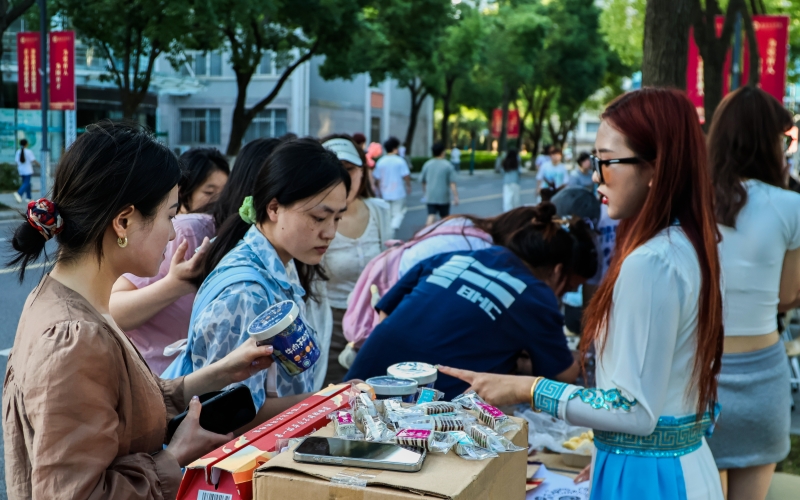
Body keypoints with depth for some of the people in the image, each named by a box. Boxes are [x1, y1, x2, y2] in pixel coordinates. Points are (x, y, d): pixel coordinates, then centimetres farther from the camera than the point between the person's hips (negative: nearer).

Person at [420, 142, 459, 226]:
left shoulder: (427, 164, 2)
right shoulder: (448, 165, -7)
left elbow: (423, 180, 11)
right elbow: (452, 183, -13)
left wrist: (424, 191, 28)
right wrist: (456, 197, -12)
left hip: (430, 197, 2)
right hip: (443, 197, -2)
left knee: (431, 217, -3)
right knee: (444, 217, 15)